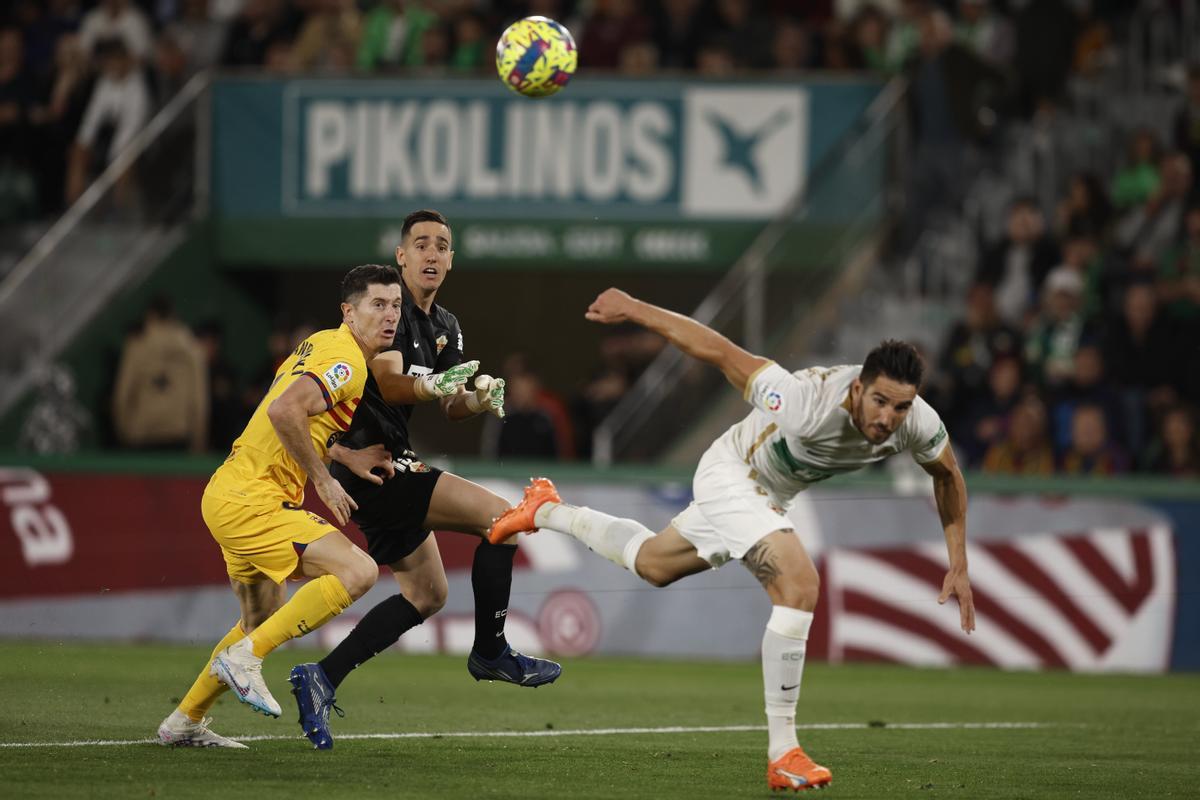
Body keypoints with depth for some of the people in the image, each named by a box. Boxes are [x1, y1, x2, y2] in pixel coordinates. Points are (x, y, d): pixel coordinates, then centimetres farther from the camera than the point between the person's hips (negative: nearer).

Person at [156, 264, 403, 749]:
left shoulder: (323, 345, 16)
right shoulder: (345, 360, -15)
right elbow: (285, 410, -29)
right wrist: (322, 479, -20)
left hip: (232, 495, 11)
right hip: (251, 500, -11)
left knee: (263, 620, 23)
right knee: (358, 571, -21)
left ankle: (184, 722, 31)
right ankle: (243, 657, -15)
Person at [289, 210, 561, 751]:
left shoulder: (445, 327, 18)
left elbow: (449, 408, 10)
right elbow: (389, 384, -21)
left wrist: (478, 400, -11)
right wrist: (433, 386, -40)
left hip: (394, 463, 10)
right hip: (372, 458, -10)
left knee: (426, 594, 13)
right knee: (500, 517, -15)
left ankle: (321, 679, 9)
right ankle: (489, 652, -6)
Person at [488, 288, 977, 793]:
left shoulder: (917, 423, -24)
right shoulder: (808, 405, -42)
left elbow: (947, 476, -1)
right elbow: (718, 351, -33)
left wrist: (958, 566, -3)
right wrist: (634, 309, -25)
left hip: (768, 496, 8)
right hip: (729, 473, -7)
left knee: (653, 565, 29)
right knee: (799, 586, -28)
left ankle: (548, 512, 53)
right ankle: (782, 754, -22)